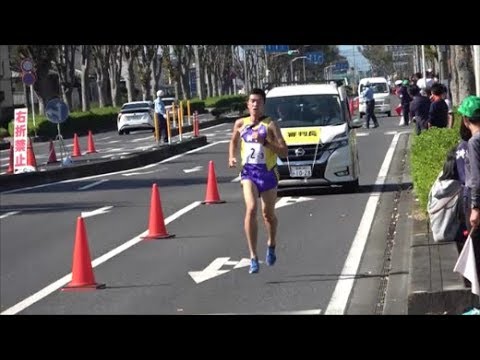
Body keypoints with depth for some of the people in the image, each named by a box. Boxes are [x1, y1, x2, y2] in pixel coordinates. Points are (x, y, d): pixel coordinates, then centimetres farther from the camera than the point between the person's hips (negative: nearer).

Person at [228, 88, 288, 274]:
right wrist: (231, 157, 6)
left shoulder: (270, 125, -5)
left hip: (268, 172, -1)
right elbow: (233, 141, 24)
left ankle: (271, 244, 44)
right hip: (248, 171, 1)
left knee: (268, 214, 12)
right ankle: (253, 257, -18)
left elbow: (284, 151, -12)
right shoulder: (241, 124, 4)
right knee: (251, 209, -20)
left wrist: (264, 141, -23)